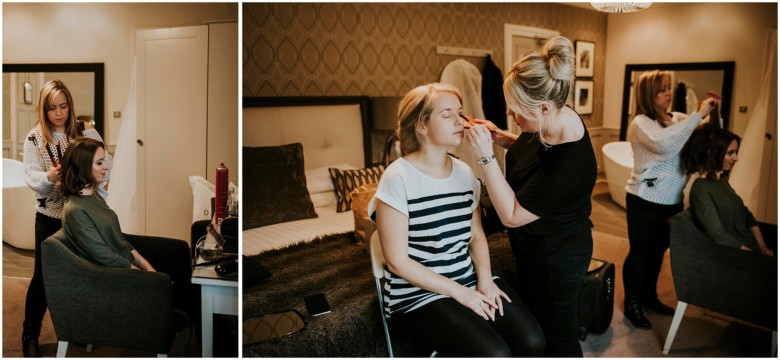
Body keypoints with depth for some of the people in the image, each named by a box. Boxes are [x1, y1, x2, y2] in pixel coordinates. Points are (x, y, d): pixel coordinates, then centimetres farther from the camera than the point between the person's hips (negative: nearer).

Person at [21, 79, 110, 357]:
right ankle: (30, 335, 22)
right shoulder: (35, 138, 0)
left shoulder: (87, 132, -1)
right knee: (44, 275, 5)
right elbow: (30, 175, -8)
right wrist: (48, 177, -29)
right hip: (50, 215, 0)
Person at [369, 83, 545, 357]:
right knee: (494, 355, -23)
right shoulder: (398, 179, -15)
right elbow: (397, 262, -15)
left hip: (470, 281, 6)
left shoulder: (464, 173, 6)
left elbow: (476, 234, 13)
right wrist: (459, 292, -15)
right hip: (419, 294, -6)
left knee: (532, 342, -12)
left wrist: (484, 278, -6)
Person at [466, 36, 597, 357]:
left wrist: (485, 156, -31)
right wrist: (501, 138, -6)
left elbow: (512, 216, -28)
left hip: (555, 260, -9)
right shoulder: (555, 117, -12)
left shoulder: (569, 161, -37)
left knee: (556, 334, 13)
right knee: (536, 321, 26)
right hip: (537, 247, 9)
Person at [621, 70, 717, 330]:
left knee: (658, 250, 19)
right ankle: (631, 303, 18)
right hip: (646, 201, -7)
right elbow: (665, 143, -33)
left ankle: (649, 295, 36)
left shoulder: (678, 119, 6)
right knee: (640, 252, 4)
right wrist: (698, 115, -29)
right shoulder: (640, 123, -15)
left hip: (672, 200, 7)